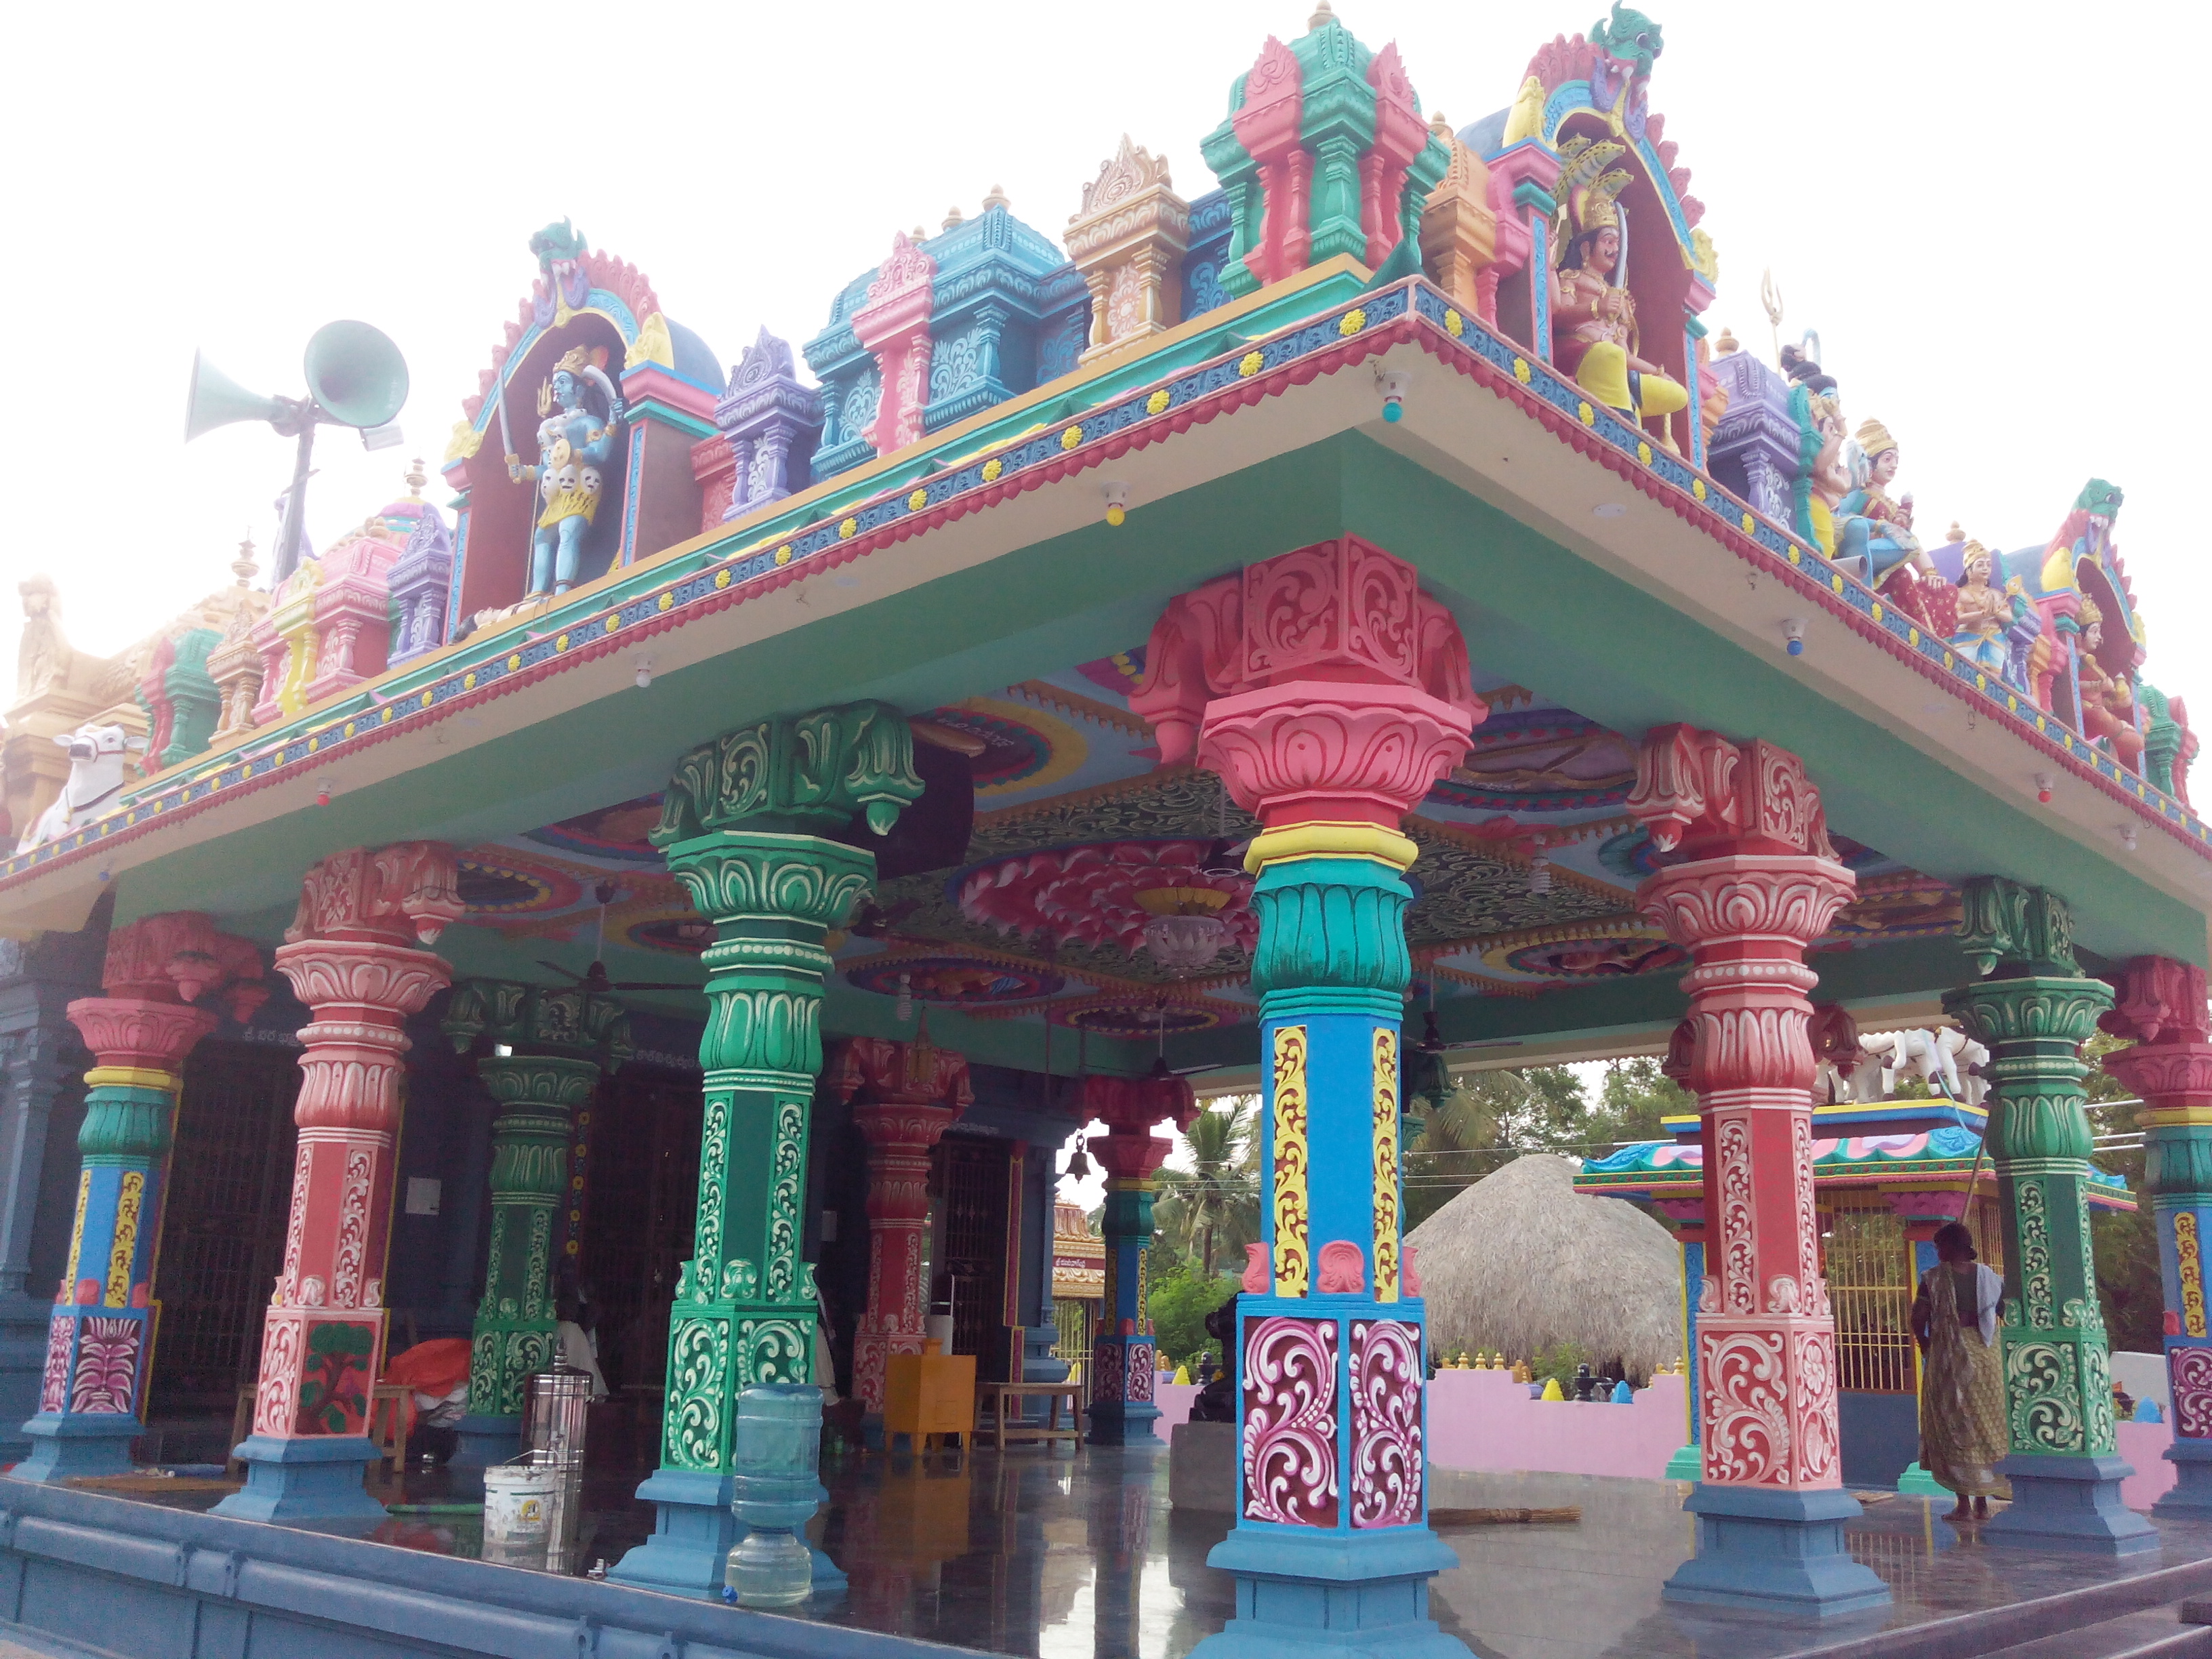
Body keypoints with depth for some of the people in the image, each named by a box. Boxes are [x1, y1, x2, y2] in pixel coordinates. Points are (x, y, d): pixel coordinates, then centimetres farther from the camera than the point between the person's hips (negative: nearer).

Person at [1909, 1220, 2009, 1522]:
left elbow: (1918, 1319, -9)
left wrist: (1926, 1346, 8)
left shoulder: (1935, 1278, -7)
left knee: (1954, 1427, 3)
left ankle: (1964, 1503, 1)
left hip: (1948, 1359, -4)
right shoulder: (1989, 1276, 6)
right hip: (1987, 1357, 4)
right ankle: (1983, 1502, 14)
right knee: (1987, 1426, 12)